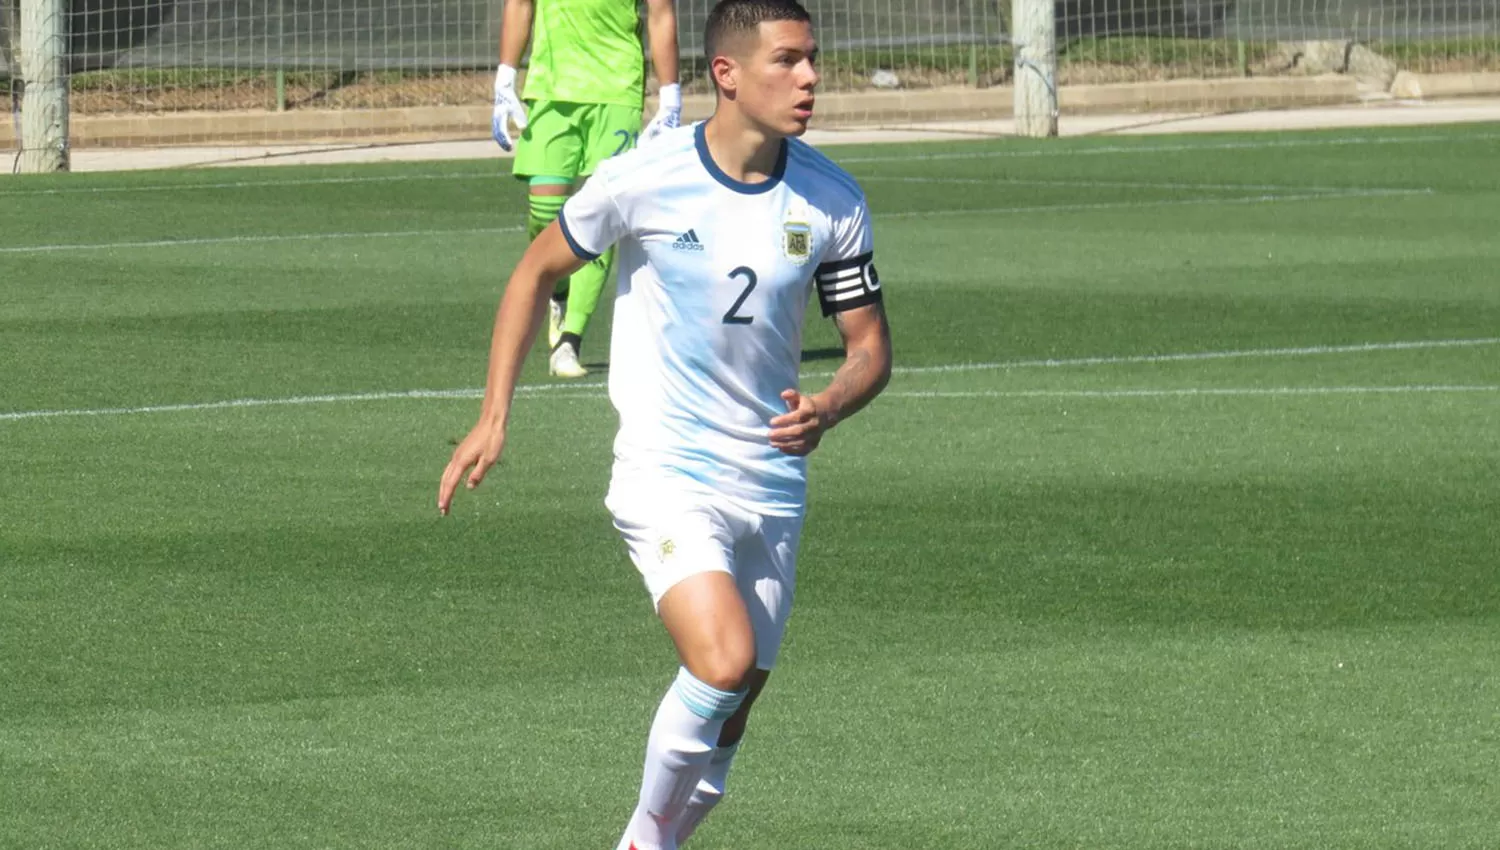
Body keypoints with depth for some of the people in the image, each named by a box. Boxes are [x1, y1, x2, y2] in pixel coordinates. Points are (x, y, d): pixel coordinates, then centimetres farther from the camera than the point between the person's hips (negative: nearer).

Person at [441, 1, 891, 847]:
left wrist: (828, 409, -17)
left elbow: (870, 344, 6)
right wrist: (495, 415, 1)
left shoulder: (831, 200, -2)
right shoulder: (641, 181, -12)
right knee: (724, 662, -25)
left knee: (728, 722, 7)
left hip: (772, 484, 4)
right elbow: (537, 273, 5)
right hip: (667, 470, -4)